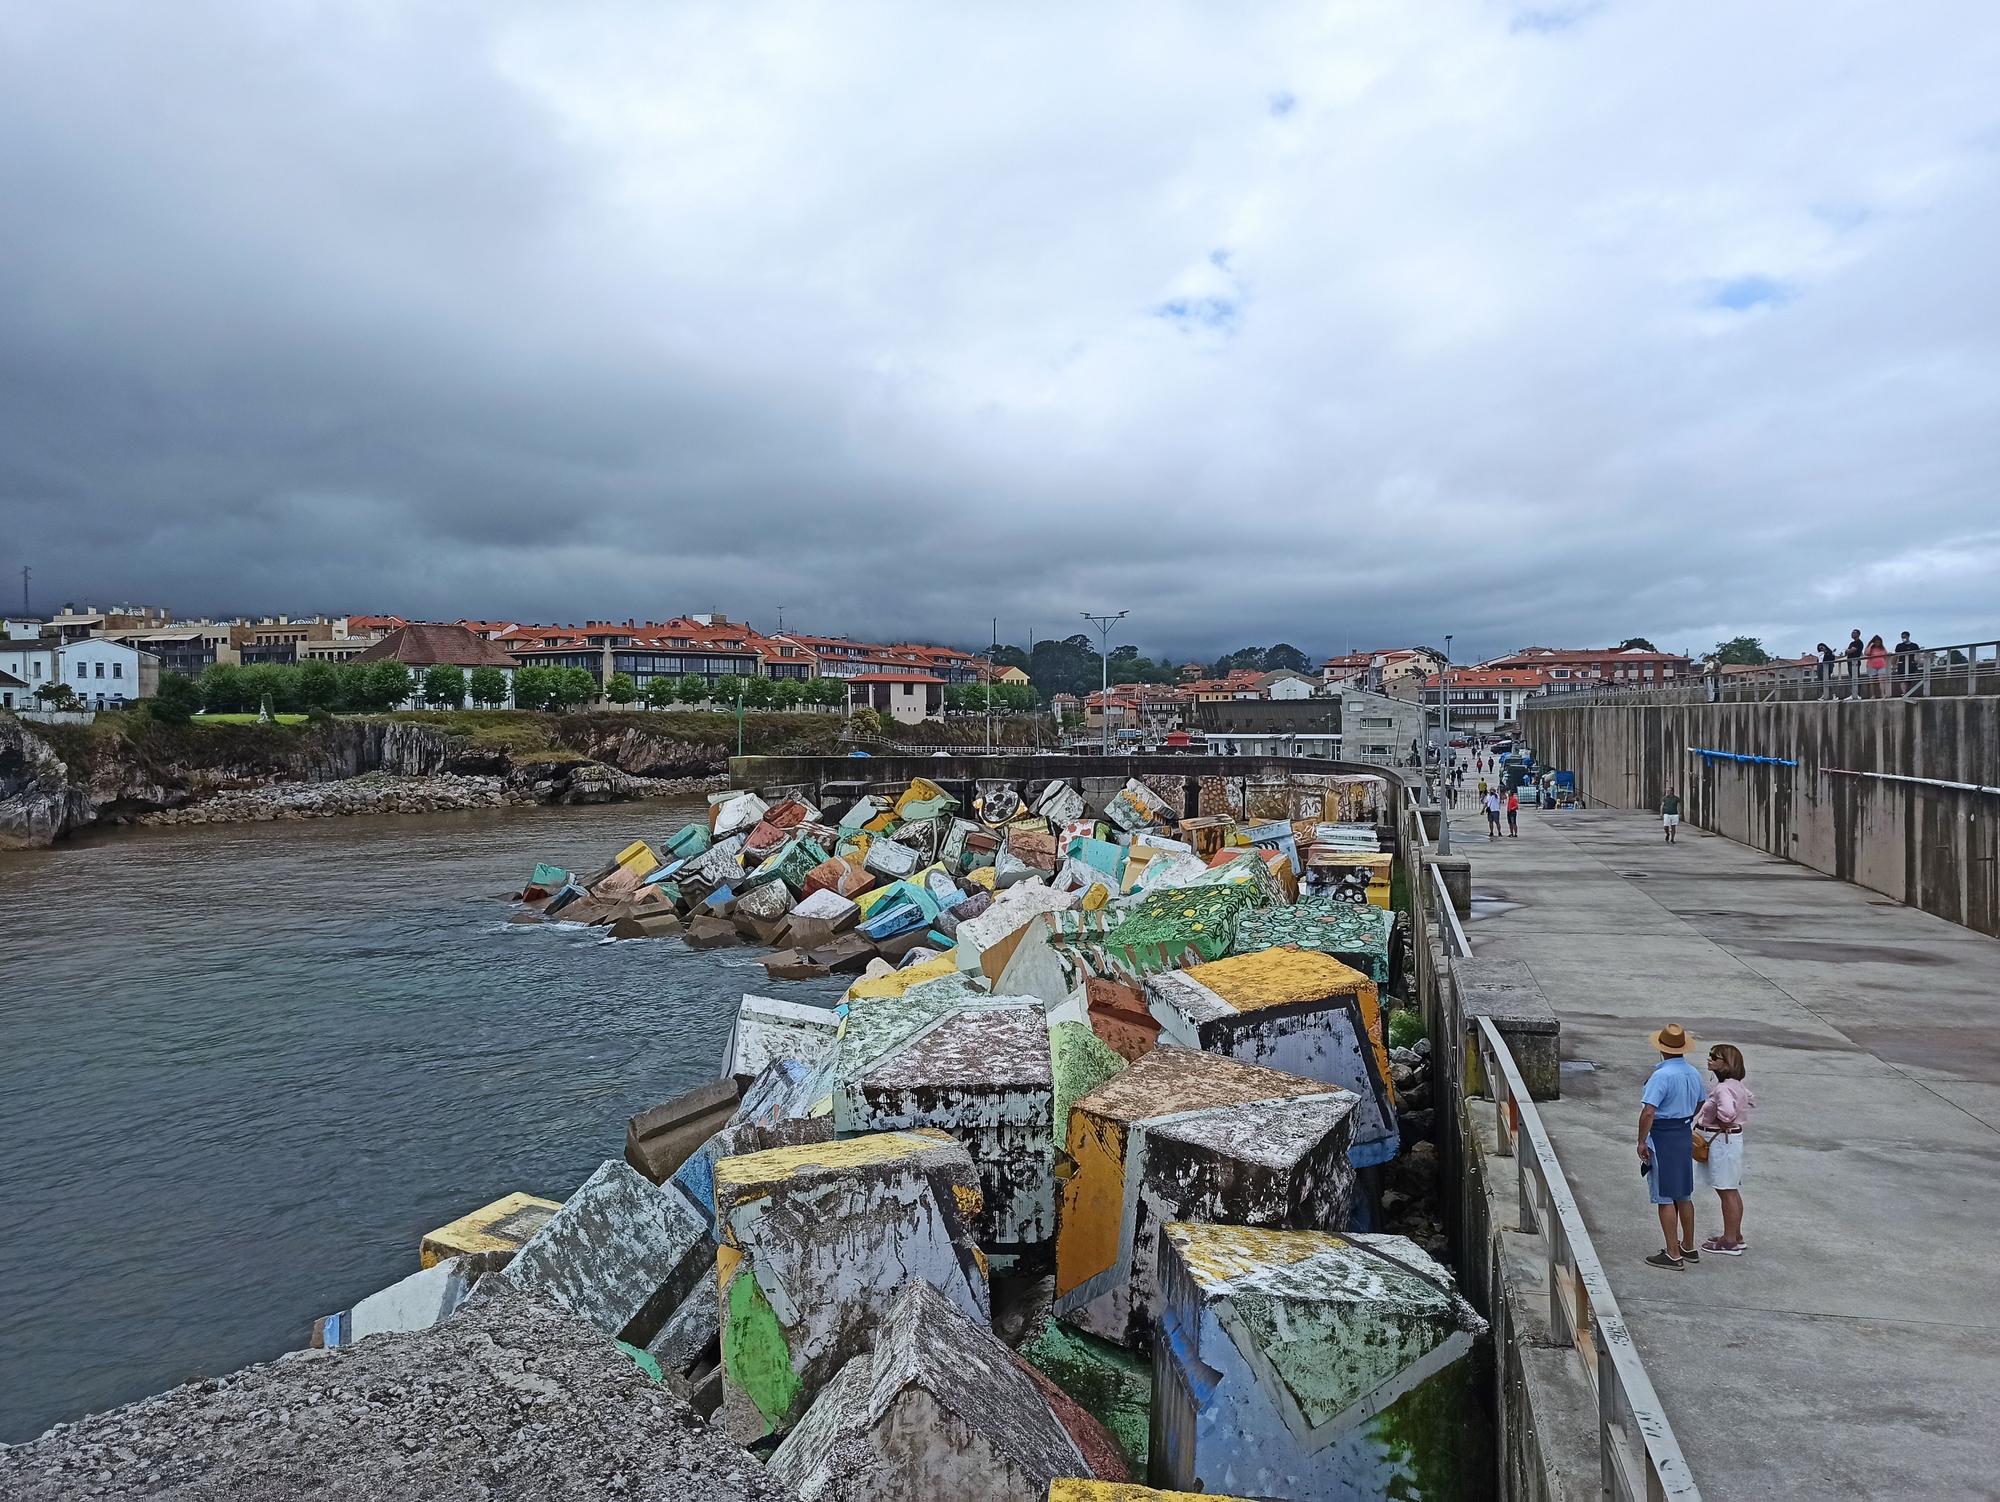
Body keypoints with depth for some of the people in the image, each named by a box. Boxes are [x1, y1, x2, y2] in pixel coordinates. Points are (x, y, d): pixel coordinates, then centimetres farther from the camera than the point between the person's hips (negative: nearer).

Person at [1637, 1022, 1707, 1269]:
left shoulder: (1661, 1075, -22)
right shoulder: (1694, 1073, 4)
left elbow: (1648, 1112, -26)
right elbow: (1700, 1104, 19)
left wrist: (1641, 1142, -16)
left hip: (1662, 1138, -8)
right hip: (1685, 1136, 8)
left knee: (1665, 1198, 0)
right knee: (1683, 1195, 19)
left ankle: (1673, 1254, 5)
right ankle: (1688, 1247, 30)